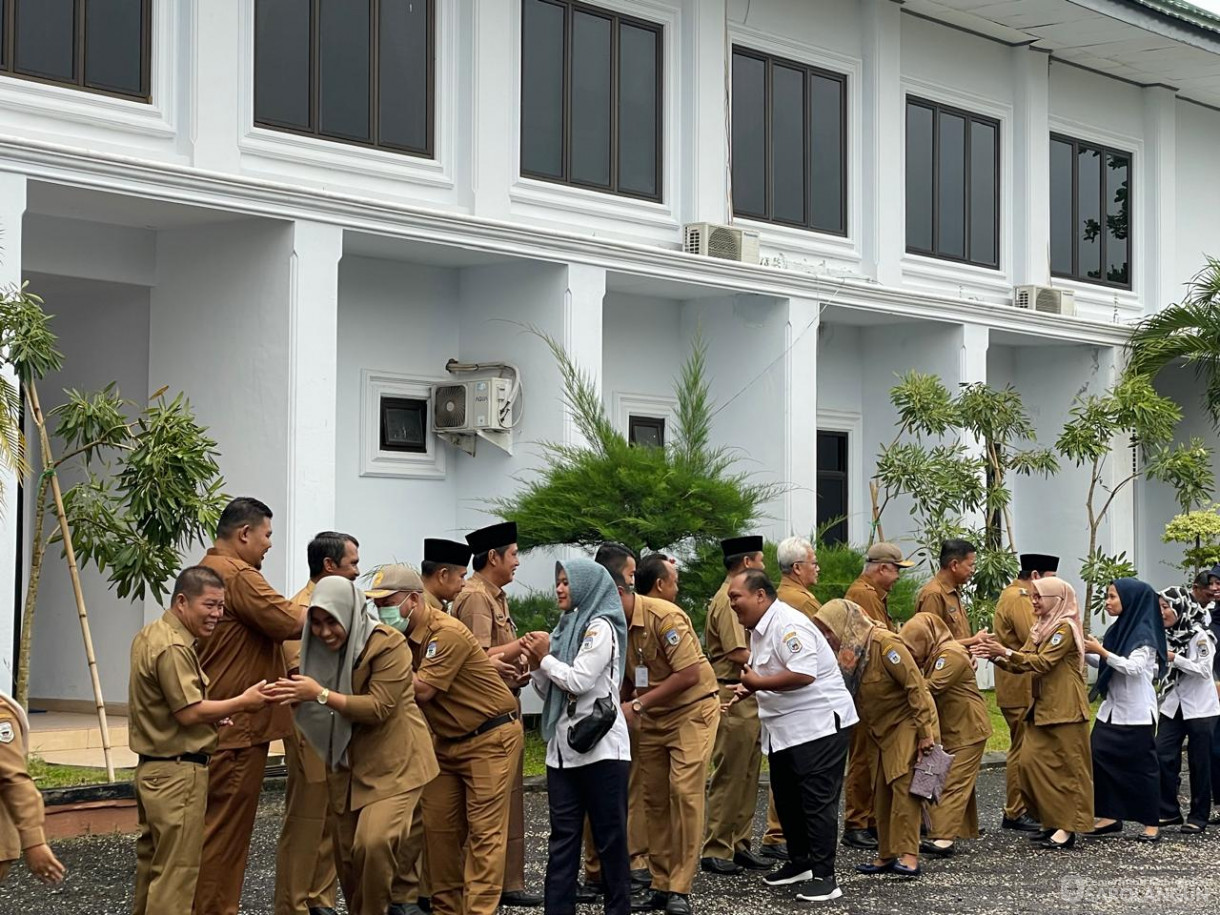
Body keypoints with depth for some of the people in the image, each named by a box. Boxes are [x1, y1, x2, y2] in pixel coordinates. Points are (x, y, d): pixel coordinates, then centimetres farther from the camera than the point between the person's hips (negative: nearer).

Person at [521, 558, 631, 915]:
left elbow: (579, 681, -16)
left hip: (601, 745, -8)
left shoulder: (600, 627, -7)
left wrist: (546, 658, -2)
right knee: (563, 835, 5)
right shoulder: (565, 628, 16)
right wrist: (537, 663, 1)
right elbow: (548, 691, 18)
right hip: (563, 746, 8)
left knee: (609, 835, 0)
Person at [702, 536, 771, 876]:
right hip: (733, 698, -10)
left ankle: (739, 844, 18)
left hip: (750, 697, 10)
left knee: (747, 774, 12)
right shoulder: (727, 600, -14)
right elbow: (738, 653, -21)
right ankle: (716, 851, -2)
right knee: (729, 775, -6)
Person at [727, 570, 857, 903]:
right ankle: (799, 862, 30)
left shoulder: (788, 625, -20)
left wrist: (757, 683, -20)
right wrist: (750, 687, 5)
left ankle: (824, 876, -4)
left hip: (819, 724, -10)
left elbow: (803, 674, -30)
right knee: (787, 798, 16)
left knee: (817, 801, -7)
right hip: (785, 729, 10)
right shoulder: (759, 629, 11)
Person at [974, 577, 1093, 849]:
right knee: (1031, 761, 3)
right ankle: (1052, 820, 13)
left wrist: (1006, 652, -25)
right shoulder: (1040, 629, 15)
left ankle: (1068, 828, 0)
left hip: (1064, 710, -9)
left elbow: (1043, 662, -21)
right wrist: (995, 655, -6)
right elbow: (1022, 664, 10)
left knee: (1068, 766, -3)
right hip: (1042, 708, 9)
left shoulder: (1065, 629, -11)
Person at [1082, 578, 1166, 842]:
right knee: (1098, 760, 1)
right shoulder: (1116, 629, 10)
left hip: (1136, 712, -7)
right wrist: (1086, 652, 4)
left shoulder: (1144, 632, -13)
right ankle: (1109, 817, 8)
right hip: (1111, 709, 8)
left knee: (1141, 765, 0)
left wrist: (1101, 651, -24)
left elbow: (1133, 667, -23)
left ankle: (1152, 823, 9)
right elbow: (1103, 663, 19)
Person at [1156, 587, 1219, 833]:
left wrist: (1173, 658, -22)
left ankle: (1198, 816, 11)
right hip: (1173, 706, 6)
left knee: (1199, 763, 2)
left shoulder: (1199, 635, -13)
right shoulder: (1167, 636, 7)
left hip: (1199, 708, -6)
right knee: (1163, 756, -2)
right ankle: (1169, 811, 8)